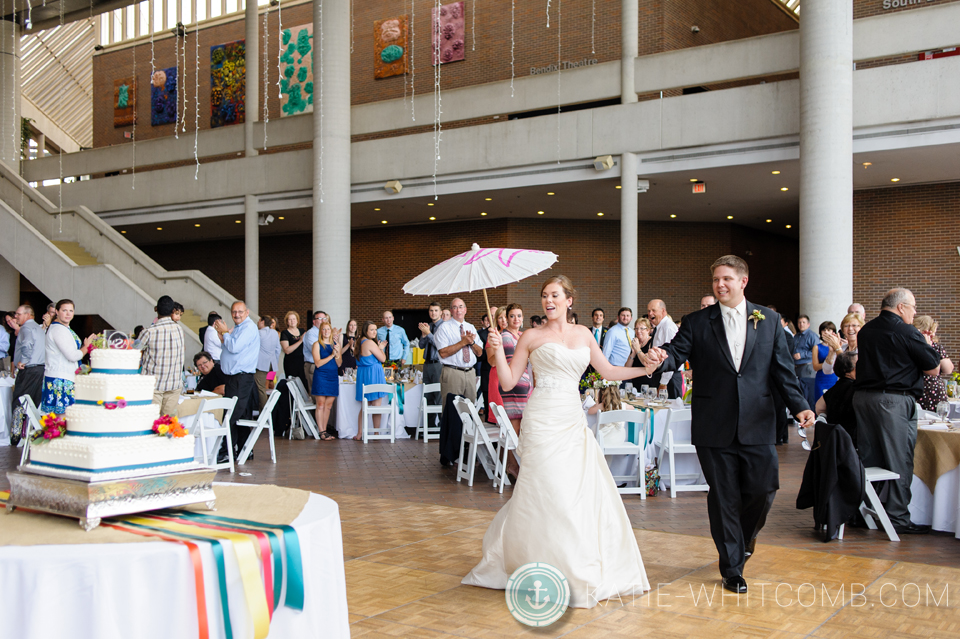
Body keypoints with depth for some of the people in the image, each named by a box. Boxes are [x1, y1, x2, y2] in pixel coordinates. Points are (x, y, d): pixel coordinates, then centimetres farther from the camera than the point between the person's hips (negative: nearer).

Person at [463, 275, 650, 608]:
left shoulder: (583, 334, 13)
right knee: (549, 495, -6)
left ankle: (588, 570, 20)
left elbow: (608, 371, 15)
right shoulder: (532, 337, 1)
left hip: (573, 422, 5)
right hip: (543, 422, -5)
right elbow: (508, 382, -1)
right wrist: (498, 350, -13)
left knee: (586, 492, 4)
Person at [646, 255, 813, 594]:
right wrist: (661, 357, -31)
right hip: (715, 426, -1)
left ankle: (745, 536, 36)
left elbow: (782, 368, 7)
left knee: (763, 489, 2)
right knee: (723, 497, 5)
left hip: (757, 424, 1)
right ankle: (732, 569, 19)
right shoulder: (697, 322, 4)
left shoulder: (768, 320, 8)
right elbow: (677, 352, -8)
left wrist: (798, 405, -4)